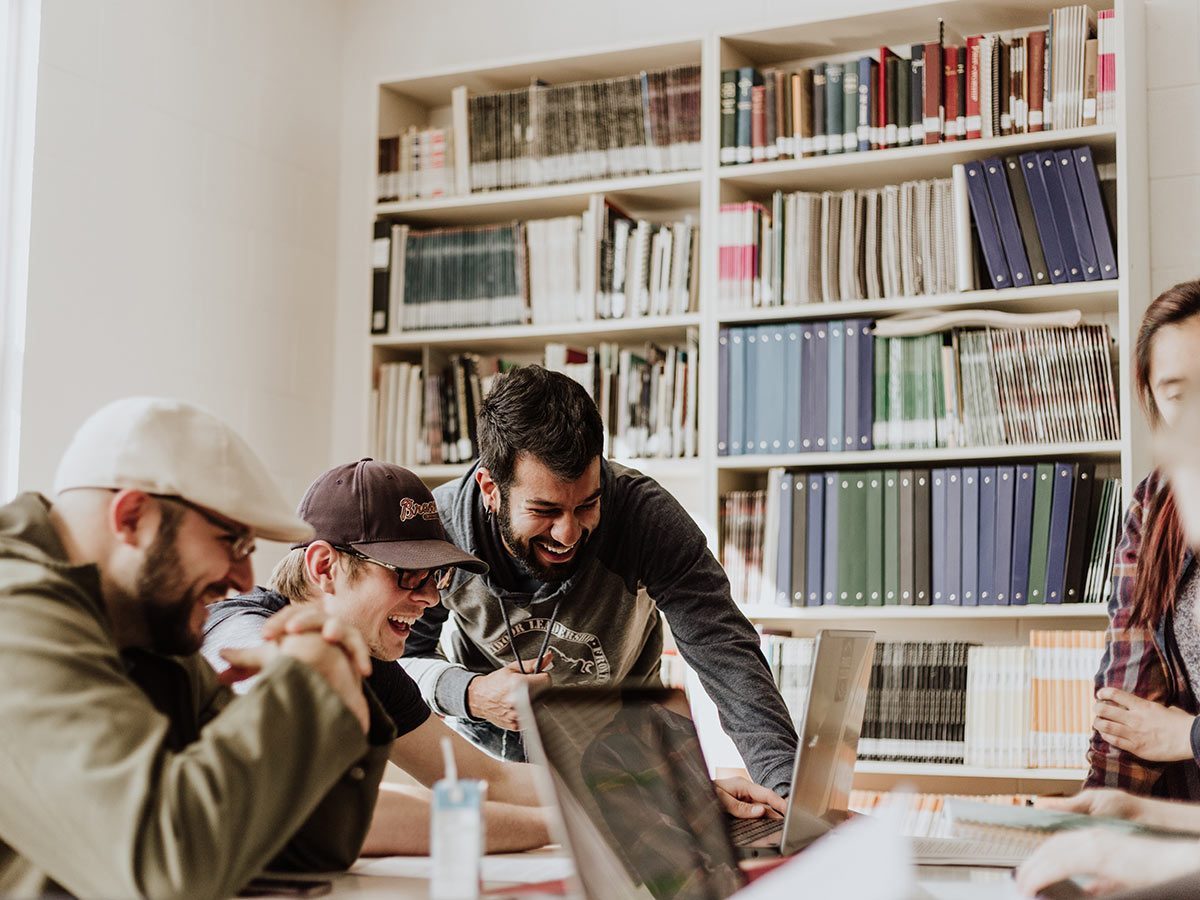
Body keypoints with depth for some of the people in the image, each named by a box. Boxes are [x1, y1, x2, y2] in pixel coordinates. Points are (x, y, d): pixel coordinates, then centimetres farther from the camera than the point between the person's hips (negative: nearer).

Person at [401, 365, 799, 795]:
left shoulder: (646, 514, -25)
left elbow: (725, 651, -29)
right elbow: (400, 655, -8)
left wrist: (788, 785, -42)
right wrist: (469, 693, -30)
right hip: (486, 742, 0)